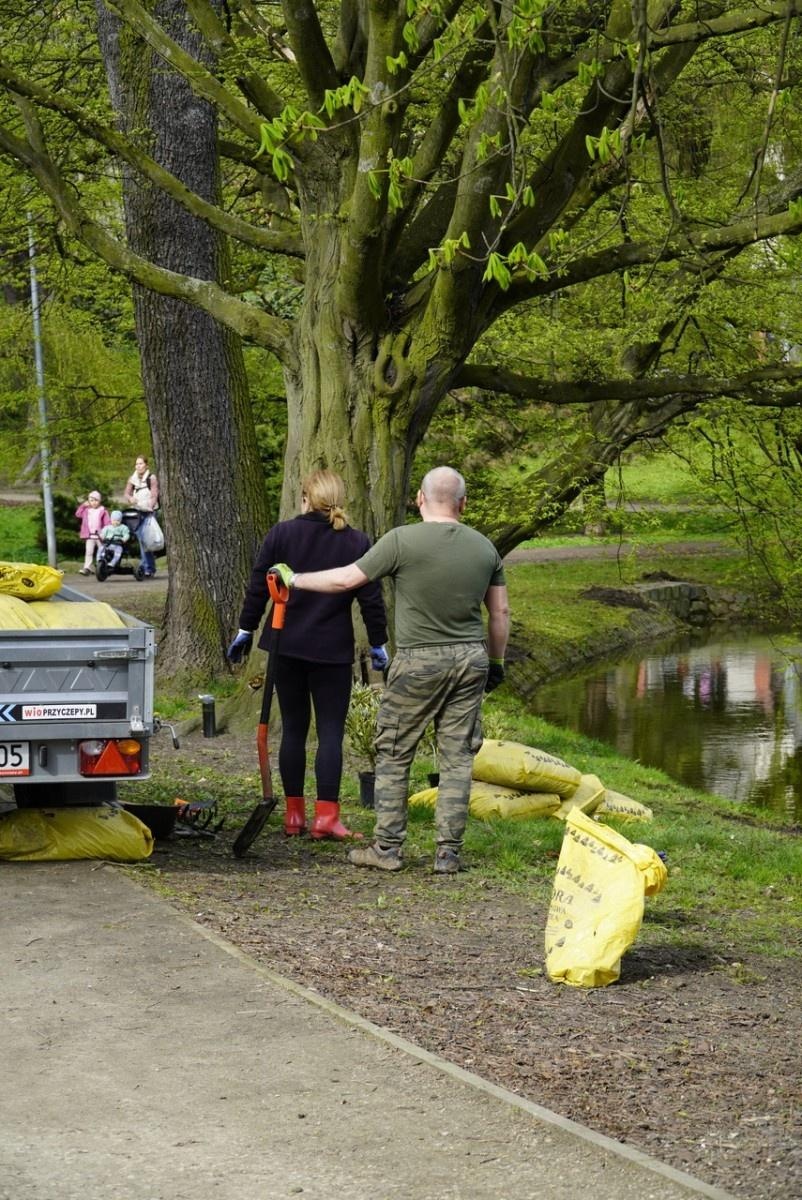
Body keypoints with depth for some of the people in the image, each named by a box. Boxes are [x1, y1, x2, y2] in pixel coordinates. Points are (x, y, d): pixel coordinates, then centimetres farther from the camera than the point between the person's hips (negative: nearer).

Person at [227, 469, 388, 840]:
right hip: (333, 649, -2)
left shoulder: (281, 534, -3)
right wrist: (378, 645, 10)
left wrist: (245, 630, 11)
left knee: (293, 729, 10)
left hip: (287, 646, 2)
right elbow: (371, 600, -2)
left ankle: (293, 814, 13)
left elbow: (257, 588, 0)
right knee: (330, 731, 2)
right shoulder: (357, 543, -4)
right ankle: (326, 816, -5)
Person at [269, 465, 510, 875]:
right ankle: (448, 853, 8)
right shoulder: (484, 548, 4)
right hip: (471, 658, 4)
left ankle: (387, 848, 10)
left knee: (393, 754, 8)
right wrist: (496, 662, 22)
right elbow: (500, 612, 10)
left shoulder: (402, 541, -11)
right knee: (457, 757, 7)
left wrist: (294, 579, 7)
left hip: (419, 661, -4)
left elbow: (346, 579, -7)